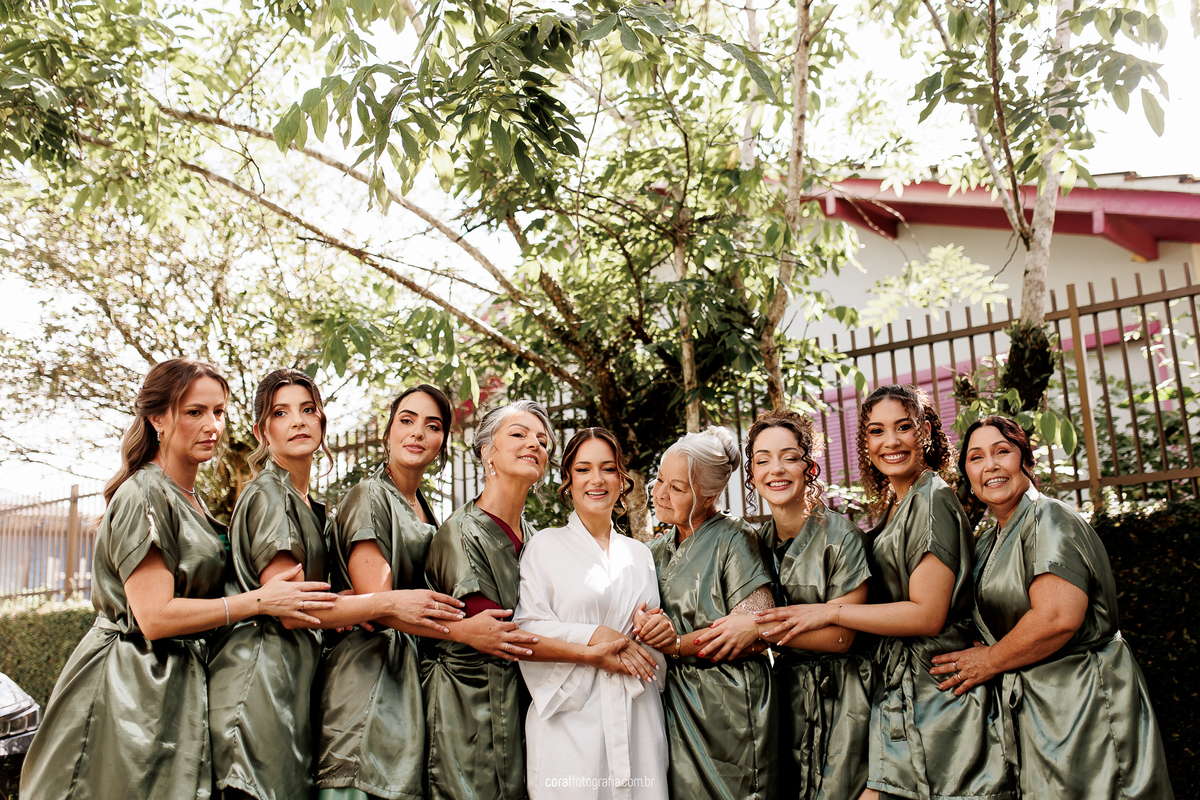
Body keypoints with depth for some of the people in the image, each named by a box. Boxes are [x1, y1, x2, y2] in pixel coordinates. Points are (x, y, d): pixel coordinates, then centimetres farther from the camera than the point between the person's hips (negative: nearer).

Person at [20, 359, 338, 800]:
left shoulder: (191, 501, 15)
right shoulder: (144, 495, -14)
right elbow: (155, 617, -20)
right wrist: (260, 601, -18)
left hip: (178, 686, 9)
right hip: (130, 691, -9)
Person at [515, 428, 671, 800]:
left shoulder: (639, 553, 17)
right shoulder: (545, 546, 3)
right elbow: (525, 628, -7)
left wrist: (664, 631, 0)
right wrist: (592, 637, -18)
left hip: (637, 713, 4)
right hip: (571, 716, -4)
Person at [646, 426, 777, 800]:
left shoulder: (733, 539, -8)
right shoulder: (657, 551, 11)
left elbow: (754, 639, -15)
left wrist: (672, 645, -18)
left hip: (728, 712, -5)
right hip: (672, 708, 5)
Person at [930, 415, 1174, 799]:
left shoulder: (1050, 519, -13)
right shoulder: (990, 542, 14)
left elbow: (1057, 618, -26)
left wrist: (989, 661, -14)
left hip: (1082, 705, -8)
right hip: (1029, 707, 8)